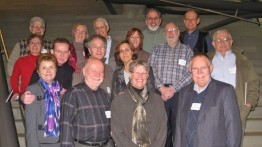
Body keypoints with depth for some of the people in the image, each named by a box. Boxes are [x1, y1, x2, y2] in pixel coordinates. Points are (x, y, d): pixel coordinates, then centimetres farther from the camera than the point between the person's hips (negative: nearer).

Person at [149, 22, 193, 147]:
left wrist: (173, 88, -10)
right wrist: (161, 87, -9)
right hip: (160, 94, 1)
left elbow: (190, 73, -4)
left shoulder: (187, 50, 7)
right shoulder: (157, 50, 12)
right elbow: (151, 70, 3)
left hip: (179, 94, -1)